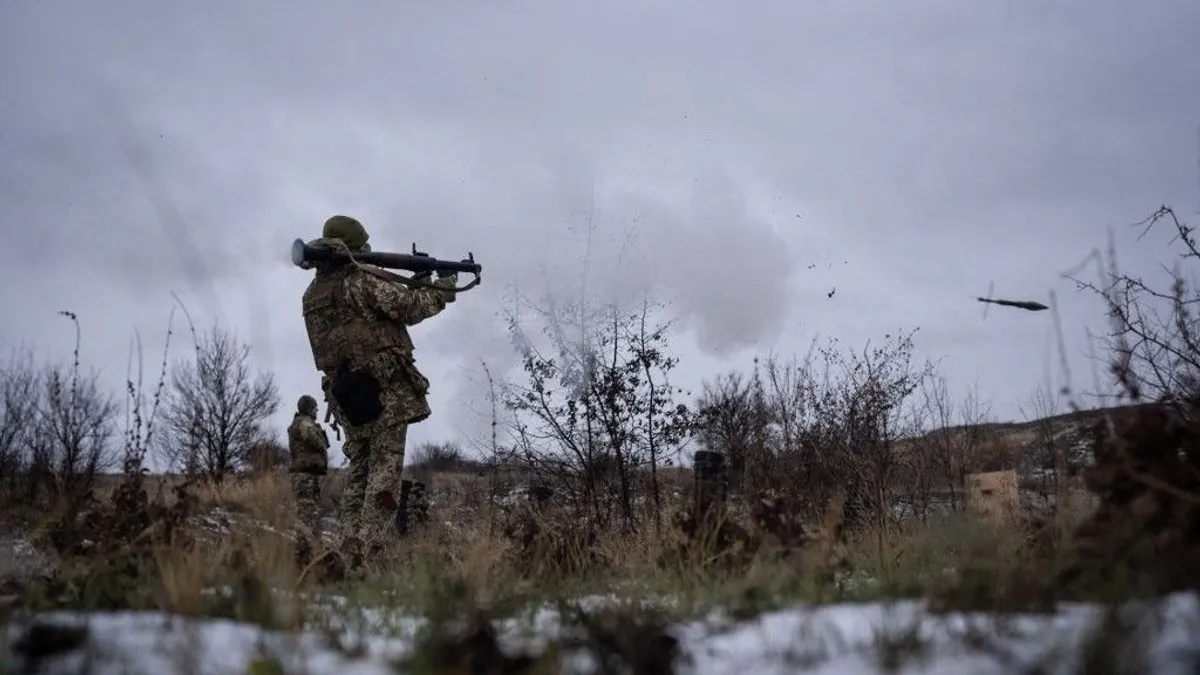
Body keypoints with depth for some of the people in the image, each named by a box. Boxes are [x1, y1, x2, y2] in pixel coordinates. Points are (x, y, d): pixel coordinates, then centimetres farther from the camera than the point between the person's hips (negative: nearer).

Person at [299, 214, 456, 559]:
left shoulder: (312, 294, 16)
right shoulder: (362, 280, -8)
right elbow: (408, 308, -8)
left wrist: (415, 287, 19)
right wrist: (442, 288, 9)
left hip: (347, 397, 7)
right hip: (385, 390, -7)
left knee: (359, 470, 13)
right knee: (385, 470, -5)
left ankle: (351, 549, 10)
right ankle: (371, 552, -10)